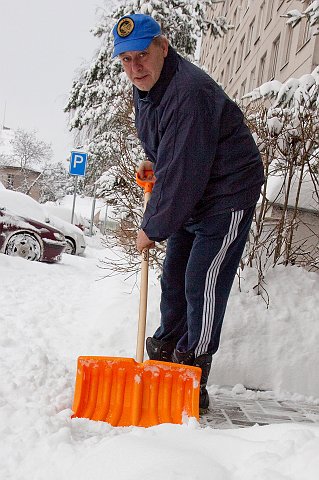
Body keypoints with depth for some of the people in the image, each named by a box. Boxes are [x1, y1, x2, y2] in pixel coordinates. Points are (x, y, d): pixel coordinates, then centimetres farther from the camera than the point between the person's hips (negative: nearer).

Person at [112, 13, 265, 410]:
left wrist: (153, 228, -20)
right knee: (173, 278, 14)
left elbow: (181, 173, -29)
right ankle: (163, 357, 32)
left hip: (228, 192, -10)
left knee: (202, 283, -12)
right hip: (190, 195, 10)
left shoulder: (189, 92, -28)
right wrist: (152, 160, 9)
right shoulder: (145, 88, 4)